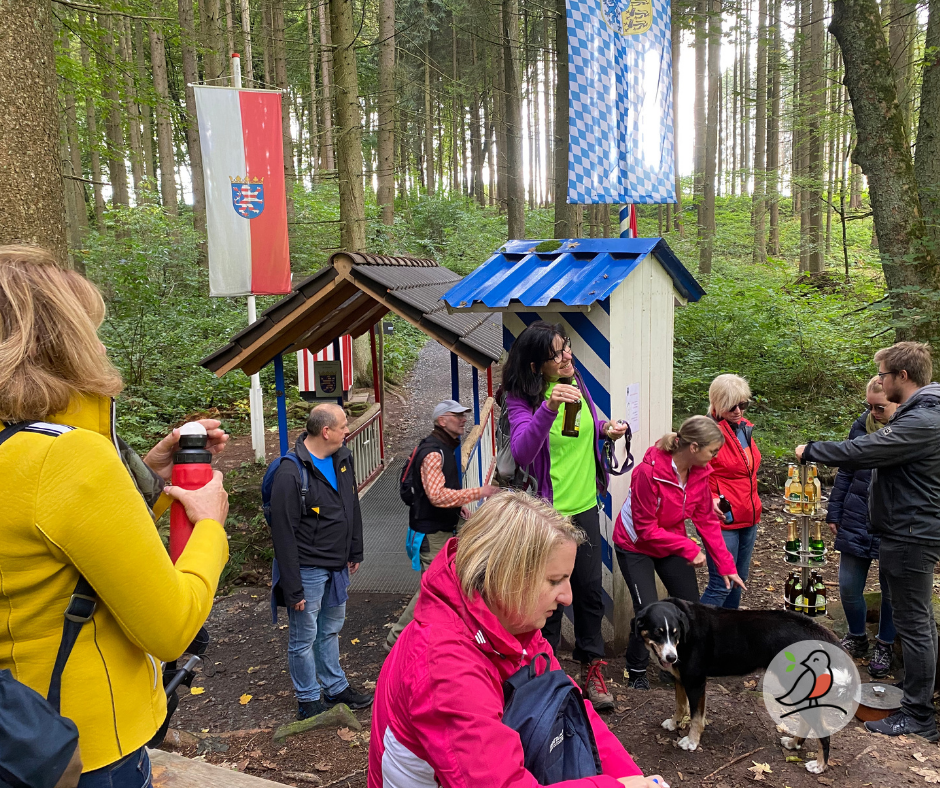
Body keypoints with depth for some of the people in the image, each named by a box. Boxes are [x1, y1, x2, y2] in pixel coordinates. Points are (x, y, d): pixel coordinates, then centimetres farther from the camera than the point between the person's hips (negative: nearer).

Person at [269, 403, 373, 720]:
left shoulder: (343, 458, 2)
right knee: (304, 639, 8)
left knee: (331, 630, 22)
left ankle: (336, 688, 38)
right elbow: (283, 535, -20)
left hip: (337, 567, 8)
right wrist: (293, 589, -18)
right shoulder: (290, 473, -22)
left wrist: (355, 553, 16)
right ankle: (309, 702, 25)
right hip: (308, 571, -7)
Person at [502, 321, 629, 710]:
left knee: (590, 588, 12)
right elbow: (521, 451, -32)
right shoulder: (522, 398, -16)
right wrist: (548, 408, -45)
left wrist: (606, 429, 2)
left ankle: (592, 668, 30)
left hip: (585, 505, 6)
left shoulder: (576, 382, 4)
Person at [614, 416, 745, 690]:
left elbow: (707, 521, -4)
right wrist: (689, 548, -28)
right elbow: (646, 529, -27)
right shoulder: (648, 472, -32)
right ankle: (636, 673, 12)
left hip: (671, 544, 7)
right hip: (635, 546, -6)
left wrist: (726, 565, -5)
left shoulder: (699, 472, -10)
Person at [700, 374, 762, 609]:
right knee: (721, 584, -6)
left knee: (739, 578, 18)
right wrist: (710, 500, -30)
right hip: (722, 520, -8)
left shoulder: (744, 427, 8)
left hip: (748, 518, 8)